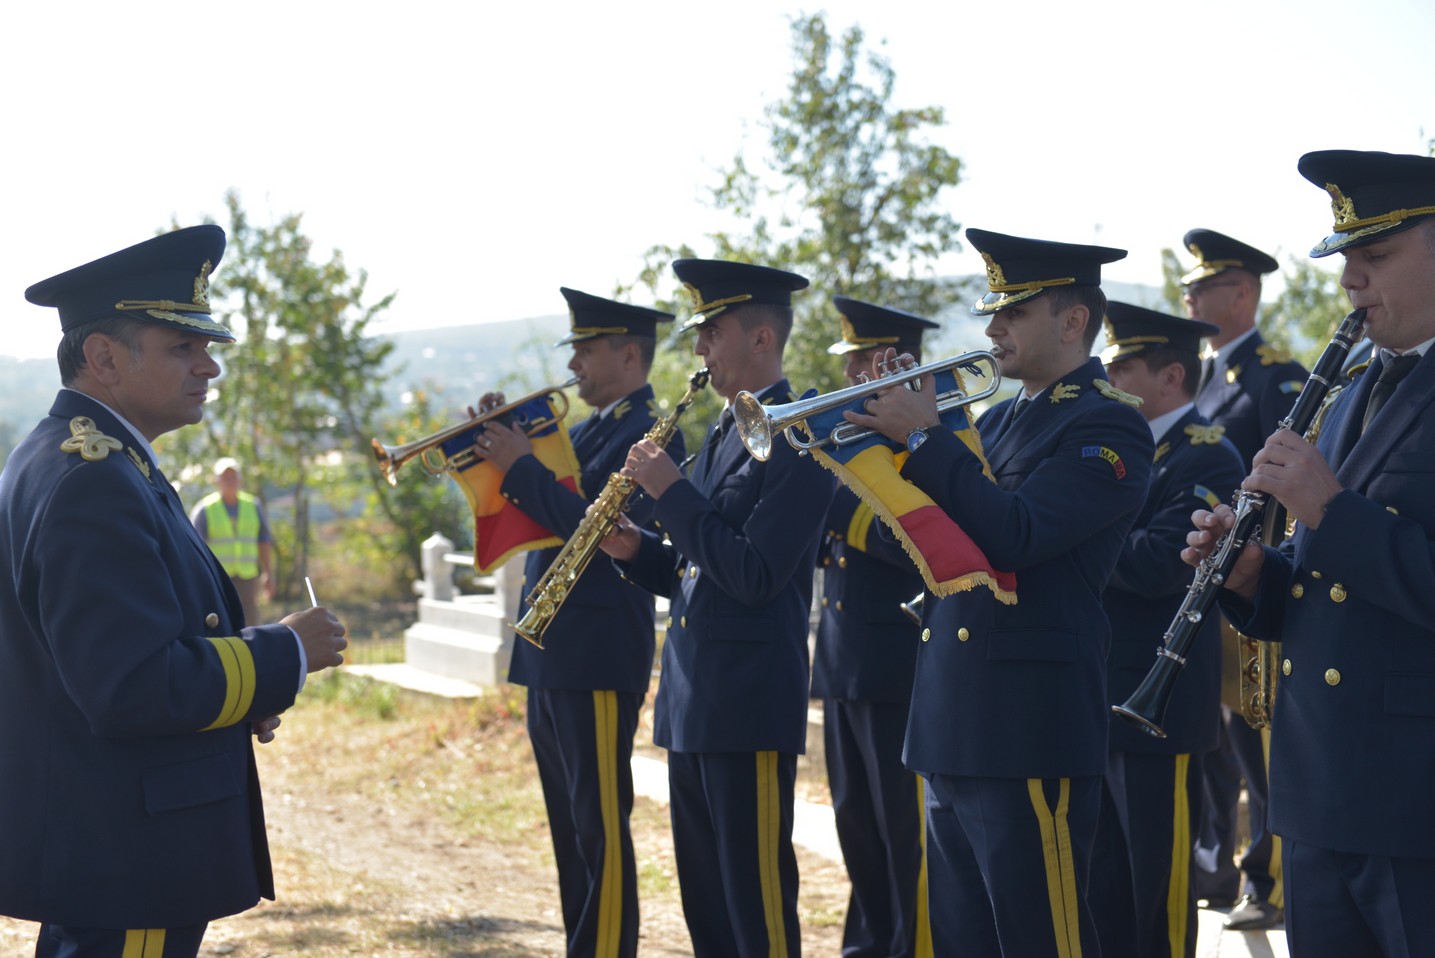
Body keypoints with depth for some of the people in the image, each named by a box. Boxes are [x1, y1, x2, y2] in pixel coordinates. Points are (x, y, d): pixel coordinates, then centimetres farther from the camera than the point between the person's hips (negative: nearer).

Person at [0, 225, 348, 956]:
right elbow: (132, 689, -28)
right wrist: (285, 654, -16)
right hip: (123, 861, -11)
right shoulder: (92, 485, -21)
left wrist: (241, 684, 6)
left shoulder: (69, 462, 13)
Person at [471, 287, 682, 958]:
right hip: (550, 657, 10)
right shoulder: (585, 432, 17)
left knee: (601, 830, -6)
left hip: (599, 660, -10)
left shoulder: (648, 434, -11)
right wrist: (501, 446, 3)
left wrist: (522, 466, -16)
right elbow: (534, 513, 15)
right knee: (572, 827, 15)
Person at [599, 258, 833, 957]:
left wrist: (671, 493, -17)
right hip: (692, 704, 9)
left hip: (751, 707, -9)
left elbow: (753, 575, -21)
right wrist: (636, 550, 2)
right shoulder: (723, 435, 17)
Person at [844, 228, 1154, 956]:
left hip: (1030, 729, -9)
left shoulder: (1107, 427, -9)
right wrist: (887, 445, 2)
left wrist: (923, 439, -16)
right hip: (954, 729, 9)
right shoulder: (996, 422, 18)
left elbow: (1016, 534, -22)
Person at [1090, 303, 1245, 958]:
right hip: (1100, 700, 8)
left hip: (1158, 707, -8)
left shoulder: (1207, 459, -12)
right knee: (1103, 887, 14)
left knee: (1157, 895, 0)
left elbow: (1157, 563, -25)